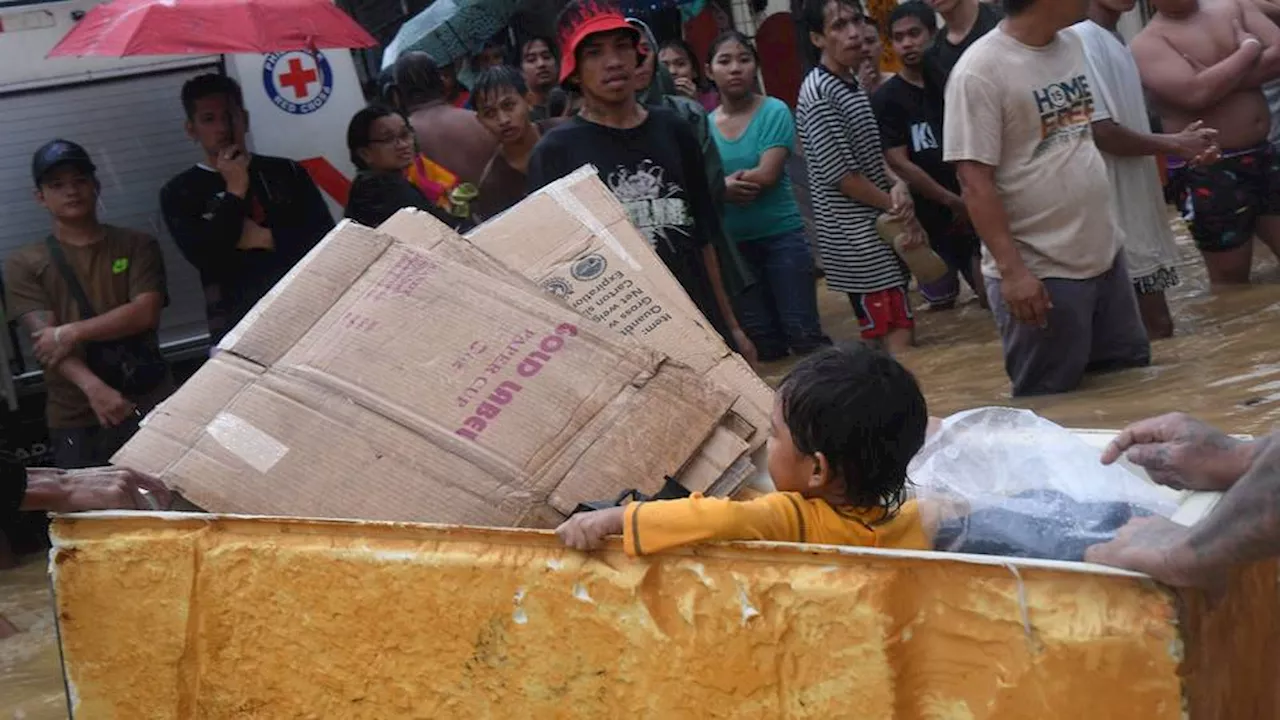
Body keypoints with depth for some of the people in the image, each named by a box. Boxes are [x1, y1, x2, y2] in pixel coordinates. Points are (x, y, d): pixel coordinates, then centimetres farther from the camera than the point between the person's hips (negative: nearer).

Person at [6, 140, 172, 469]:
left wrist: (71, 333, -14)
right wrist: (93, 387, -24)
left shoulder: (137, 245, 9)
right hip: (75, 420, 0)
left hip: (151, 405, 1)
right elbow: (44, 340, -7)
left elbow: (145, 312, -4)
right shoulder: (24, 265, 6)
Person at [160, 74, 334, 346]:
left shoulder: (286, 171, 14)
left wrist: (265, 239, -5)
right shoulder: (179, 192, 8)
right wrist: (236, 191, -2)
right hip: (239, 325, -2)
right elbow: (203, 256, -7)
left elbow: (325, 235, 5)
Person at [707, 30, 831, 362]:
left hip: (781, 234, -3)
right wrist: (725, 188, -21)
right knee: (761, 340, 11)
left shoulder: (775, 111, -7)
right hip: (731, 242, 4)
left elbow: (767, 176, -17)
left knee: (803, 331, -4)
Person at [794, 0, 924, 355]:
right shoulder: (818, 93, -15)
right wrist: (901, 210, -8)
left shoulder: (851, 85, 13)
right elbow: (842, 176, -18)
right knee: (898, 341, -11)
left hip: (878, 228, 9)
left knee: (894, 335, 12)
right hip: (856, 238, -9)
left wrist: (898, 185, -5)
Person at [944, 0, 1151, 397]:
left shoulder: (1072, 45, 6)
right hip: (1039, 272, -7)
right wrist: (1011, 269, -22)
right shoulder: (981, 69, -17)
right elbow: (975, 180, -19)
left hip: (1105, 254, 7)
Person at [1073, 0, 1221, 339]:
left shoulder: (1113, 40, 14)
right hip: (1118, 208, -10)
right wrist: (1173, 145, -11)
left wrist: (1180, 144, 6)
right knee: (1154, 327, -6)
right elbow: (1100, 131, -21)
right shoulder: (1081, 40, -16)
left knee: (1155, 325, 13)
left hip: (1138, 199, 10)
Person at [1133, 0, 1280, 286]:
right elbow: (1197, 93, -23)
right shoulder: (1149, 43, -8)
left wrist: (1221, 78, -16)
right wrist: (1250, 48, -9)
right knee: (1232, 279, 4)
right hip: (1208, 170, -5)